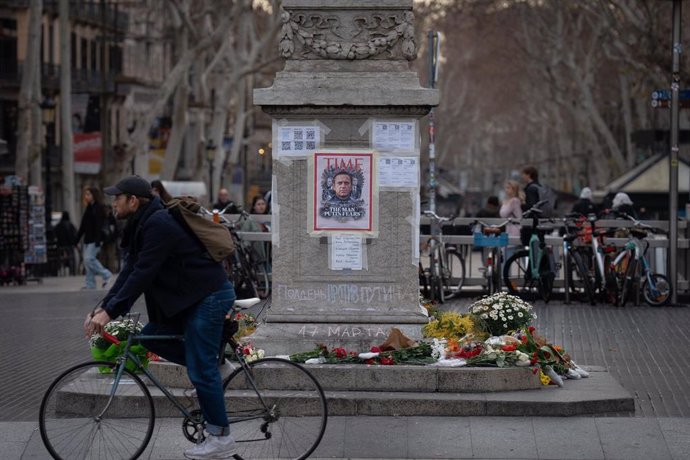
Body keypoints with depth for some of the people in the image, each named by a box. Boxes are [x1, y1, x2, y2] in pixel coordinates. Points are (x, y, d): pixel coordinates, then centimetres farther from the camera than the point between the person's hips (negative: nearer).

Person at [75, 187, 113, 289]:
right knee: (87, 261, 5)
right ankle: (90, 284, 7)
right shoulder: (89, 208, 17)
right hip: (88, 239, 9)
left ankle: (106, 274, -3)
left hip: (94, 239, -9)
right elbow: (83, 226, 20)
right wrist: (77, 239, 18)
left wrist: (98, 240, -24)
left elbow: (99, 225, -17)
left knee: (89, 259, -16)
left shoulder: (99, 208, -8)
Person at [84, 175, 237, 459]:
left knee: (201, 370, -7)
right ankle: (213, 360, 17)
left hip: (209, 297, -10)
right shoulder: (143, 224, 11)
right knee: (151, 336, 11)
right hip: (191, 297, 10)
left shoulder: (159, 224, -20)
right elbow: (130, 272, 9)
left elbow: (142, 274, -25)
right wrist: (103, 307, 1)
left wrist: (110, 312, -25)